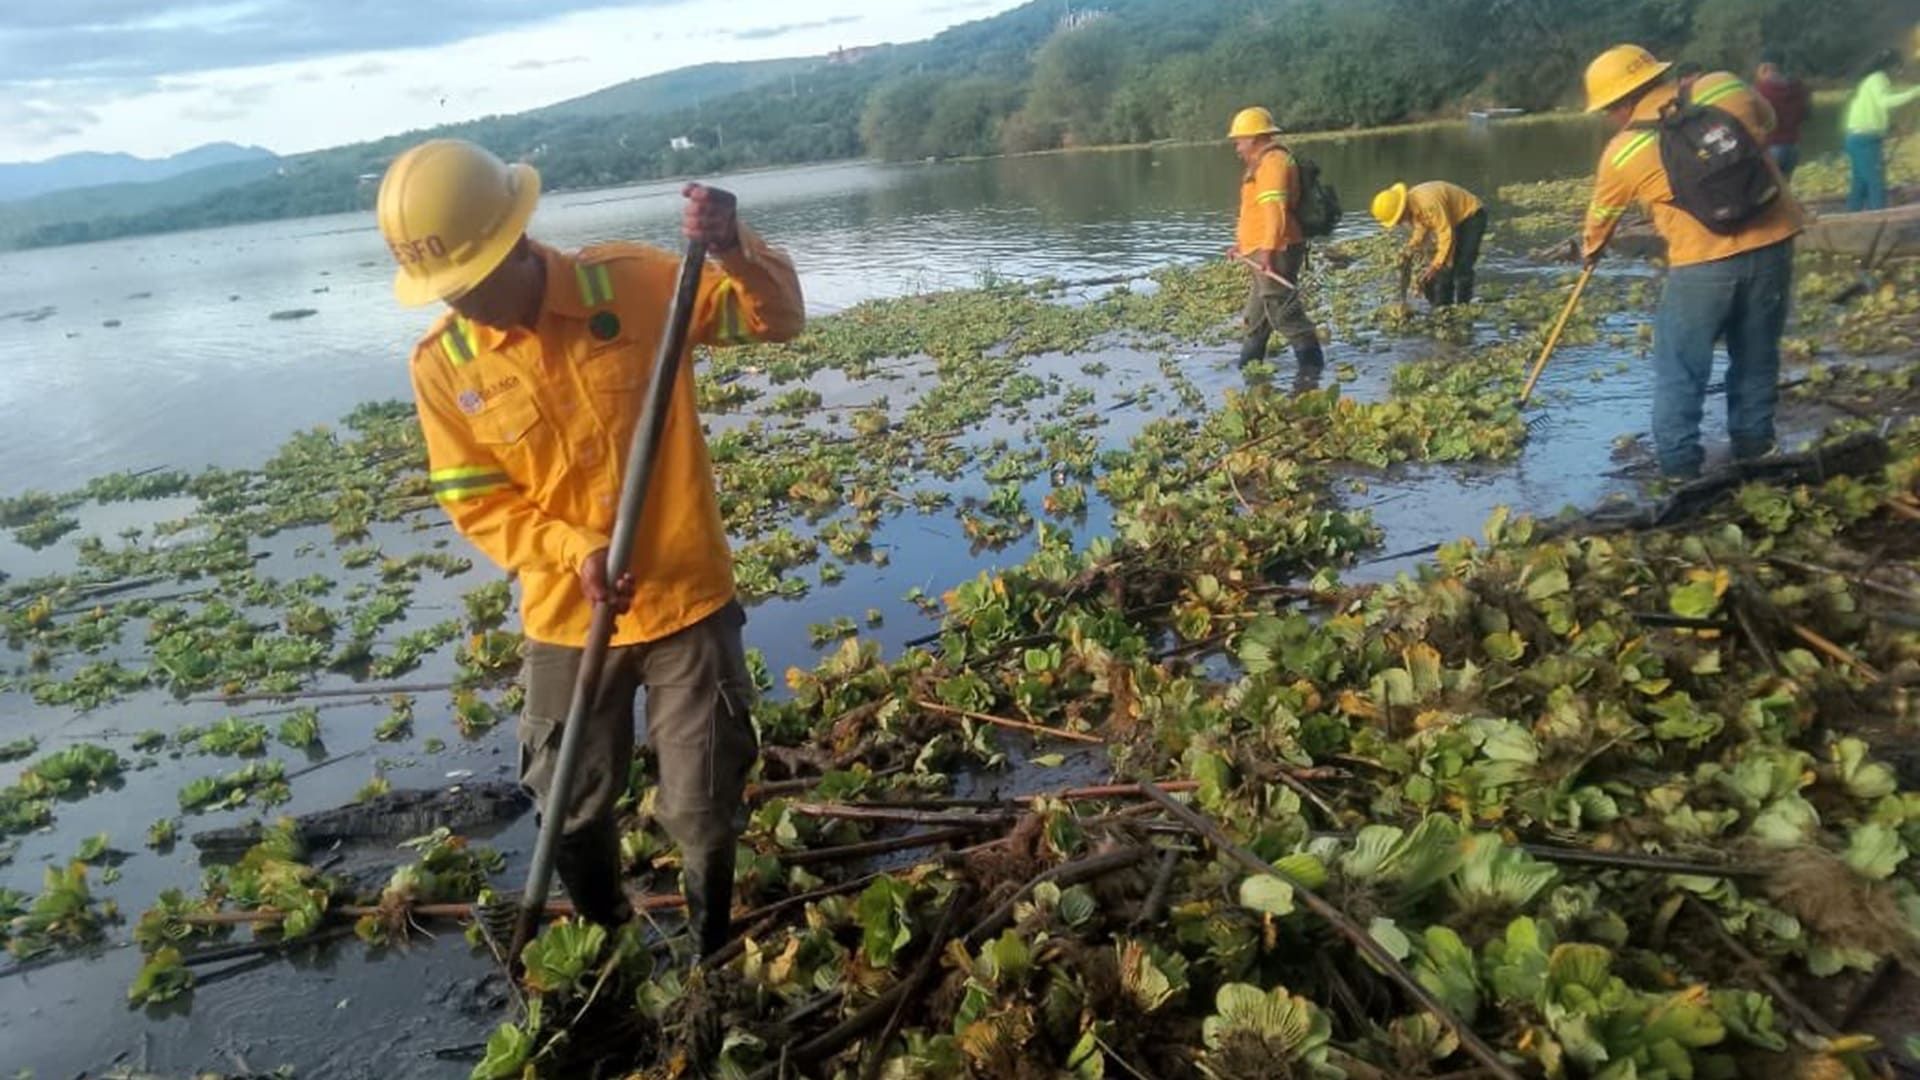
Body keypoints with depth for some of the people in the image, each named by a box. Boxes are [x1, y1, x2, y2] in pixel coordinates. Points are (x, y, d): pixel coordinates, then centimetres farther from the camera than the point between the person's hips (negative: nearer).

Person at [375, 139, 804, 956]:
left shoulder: (634, 284, -12)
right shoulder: (442, 365, -7)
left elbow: (778, 319, -7)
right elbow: (477, 504, -3)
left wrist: (735, 252, -28)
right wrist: (573, 551, -20)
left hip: (686, 598, -2)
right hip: (567, 618, 2)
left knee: (703, 809, 10)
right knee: (573, 808, 17)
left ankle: (713, 958, 38)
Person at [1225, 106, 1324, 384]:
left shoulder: (1272, 162, -16)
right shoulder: (1262, 163, 18)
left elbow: (1275, 210, -27)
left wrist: (1268, 250, -35)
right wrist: (1241, 242, 33)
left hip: (1276, 254, -11)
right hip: (1264, 252, 11)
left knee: (1283, 311, -9)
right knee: (1257, 313, 20)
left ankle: (1312, 366, -3)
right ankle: (1248, 366, 32)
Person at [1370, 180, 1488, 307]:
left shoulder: (1429, 204, -36)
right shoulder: (1412, 205, -8)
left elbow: (1446, 235, -33)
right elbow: (1422, 228, 6)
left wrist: (1435, 266, -32)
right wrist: (1410, 250, -9)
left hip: (1472, 216, -9)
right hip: (1453, 220, 9)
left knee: (1461, 268, -15)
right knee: (1443, 269, 4)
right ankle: (1442, 307, 8)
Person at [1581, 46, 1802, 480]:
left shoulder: (1623, 152, -4)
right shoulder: (1724, 87, 3)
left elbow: (1601, 216, 14)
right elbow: (1767, 121, 23)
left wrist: (1591, 249, 34)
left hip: (1704, 261, -4)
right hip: (1772, 241, 4)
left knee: (1680, 370, 9)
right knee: (1757, 357, 18)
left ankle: (1679, 465, 12)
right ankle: (1752, 447, 30)